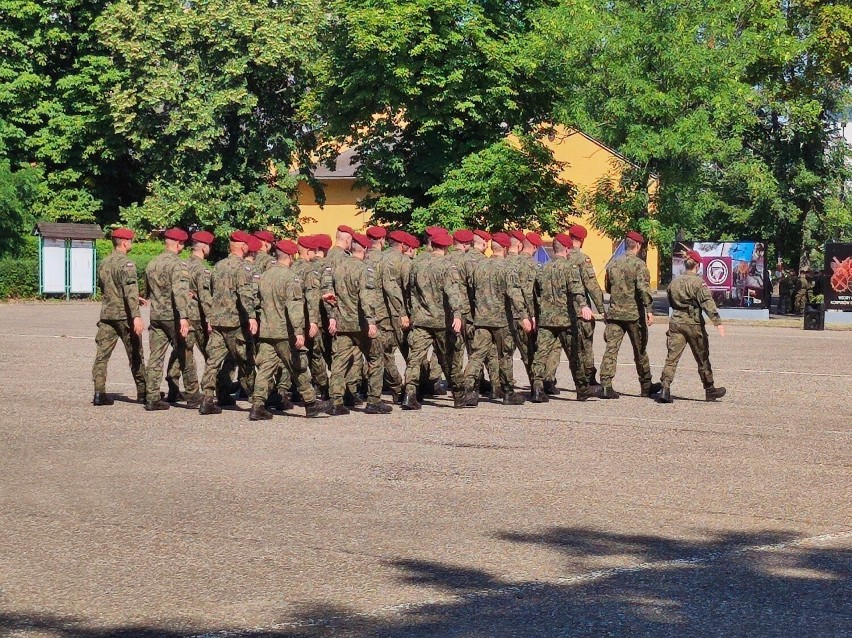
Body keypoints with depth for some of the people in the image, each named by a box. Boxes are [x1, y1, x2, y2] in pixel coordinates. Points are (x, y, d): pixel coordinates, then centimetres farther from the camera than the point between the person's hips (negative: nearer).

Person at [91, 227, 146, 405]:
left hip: (106, 315, 6)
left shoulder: (103, 264, 12)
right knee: (135, 355, 6)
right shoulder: (126, 264, -12)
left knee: (102, 354, 2)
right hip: (124, 315, -6)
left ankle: (99, 393, -6)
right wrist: (136, 316, -29)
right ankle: (142, 392, 14)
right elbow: (130, 291, -22)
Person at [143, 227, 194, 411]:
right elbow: (179, 291, -24)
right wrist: (184, 317, -30)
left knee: (155, 356, 5)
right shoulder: (176, 263, -12)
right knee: (185, 356, 5)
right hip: (173, 315, -6)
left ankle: (152, 398, 1)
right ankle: (193, 396, 13)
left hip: (155, 315, 6)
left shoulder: (152, 263, 11)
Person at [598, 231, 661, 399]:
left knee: (611, 349, -2)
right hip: (634, 314, -4)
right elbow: (643, 288, -20)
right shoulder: (639, 265, -8)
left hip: (614, 313, 4)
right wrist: (649, 310, -22)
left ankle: (605, 385, -13)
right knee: (640, 351, 9)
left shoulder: (613, 264, 9)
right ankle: (646, 386, 20)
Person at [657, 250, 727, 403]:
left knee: (672, 357, -2)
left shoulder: (674, 281, 10)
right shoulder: (698, 281, -8)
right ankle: (710, 390, 21)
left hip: (676, 321, 4)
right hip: (693, 322, -4)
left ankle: (665, 388, -19)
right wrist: (717, 322, -23)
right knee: (702, 358, 10)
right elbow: (707, 302, -18)